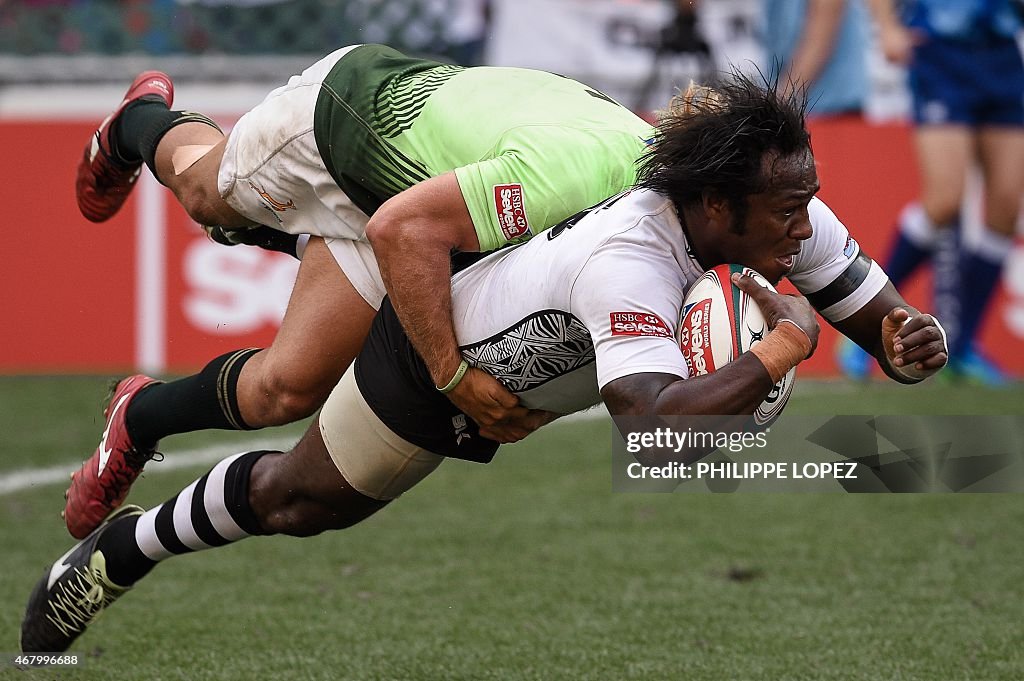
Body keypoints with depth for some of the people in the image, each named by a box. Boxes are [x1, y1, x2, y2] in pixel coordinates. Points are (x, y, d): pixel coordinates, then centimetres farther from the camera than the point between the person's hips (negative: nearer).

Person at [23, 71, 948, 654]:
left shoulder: (790, 220, -24)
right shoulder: (629, 262, -47)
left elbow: (880, 318, -11)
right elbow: (652, 424, -60)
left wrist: (911, 340, -35)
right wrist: (782, 347, -50)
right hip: (439, 350, -5)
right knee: (294, 501, 15)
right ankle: (120, 551, 37)